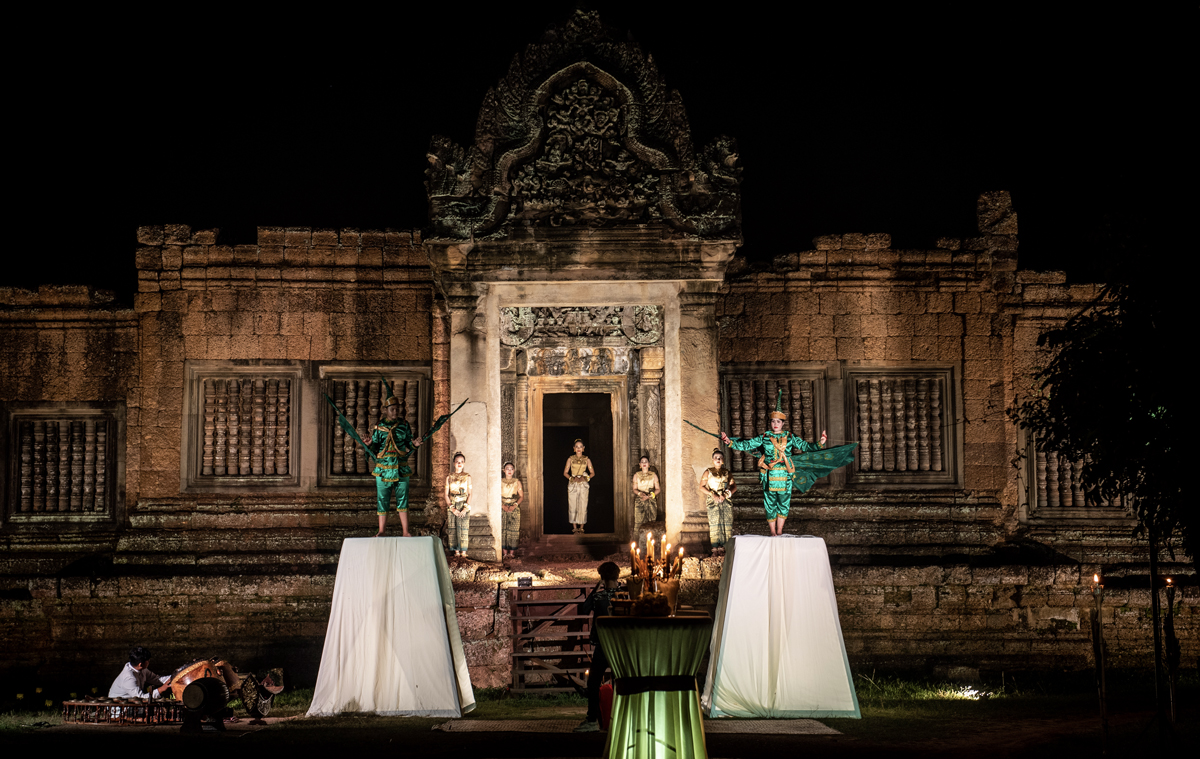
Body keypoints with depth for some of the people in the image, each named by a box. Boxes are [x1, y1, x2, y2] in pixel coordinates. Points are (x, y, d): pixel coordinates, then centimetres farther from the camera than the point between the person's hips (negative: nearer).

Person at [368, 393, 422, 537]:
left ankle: (406, 532, 1)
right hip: (383, 470, -1)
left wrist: (414, 444, -10)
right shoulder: (378, 427, 3)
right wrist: (370, 443, -16)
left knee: (403, 501, -1)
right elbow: (373, 449, 5)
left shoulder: (404, 426, 7)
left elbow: (408, 447, 12)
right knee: (382, 501, 3)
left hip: (401, 469, 1)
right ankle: (381, 531, 11)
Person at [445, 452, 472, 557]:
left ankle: (463, 551, -4)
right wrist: (452, 508, -7)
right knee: (453, 529, -3)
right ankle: (456, 551, 4)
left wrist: (466, 508, -10)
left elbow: (469, 494, 2)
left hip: (464, 506, -1)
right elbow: (446, 494, 4)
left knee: (464, 528, -7)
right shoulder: (449, 477, 6)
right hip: (452, 506, 1)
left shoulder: (467, 477, 5)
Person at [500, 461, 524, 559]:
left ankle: (511, 552, 0)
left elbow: (522, 496, 5)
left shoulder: (517, 482, 7)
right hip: (503, 508, 0)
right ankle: (505, 552, -2)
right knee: (503, 530, -6)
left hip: (514, 508, 0)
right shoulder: (500, 482, 7)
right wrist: (503, 506, -12)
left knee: (513, 530, -4)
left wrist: (515, 505, -10)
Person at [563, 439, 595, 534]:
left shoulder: (587, 460, 7)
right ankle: (574, 528, 1)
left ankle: (581, 527, 2)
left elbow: (592, 473, 8)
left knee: (583, 506, -5)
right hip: (573, 485, 0)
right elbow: (565, 472, 6)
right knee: (573, 506, -4)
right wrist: (572, 478, -11)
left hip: (583, 484, 0)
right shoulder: (570, 459, 7)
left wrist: (585, 478, -10)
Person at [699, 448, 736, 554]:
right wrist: (713, 495, -11)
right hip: (713, 502, -2)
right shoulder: (708, 472, 5)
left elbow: (734, 486, 8)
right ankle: (715, 548, -5)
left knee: (726, 524, -3)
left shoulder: (726, 473, 12)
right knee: (714, 524, -7)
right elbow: (702, 487, 1)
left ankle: (722, 547, 2)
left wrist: (726, 495, -9)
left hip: (726, 501, 2)